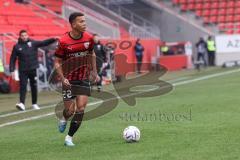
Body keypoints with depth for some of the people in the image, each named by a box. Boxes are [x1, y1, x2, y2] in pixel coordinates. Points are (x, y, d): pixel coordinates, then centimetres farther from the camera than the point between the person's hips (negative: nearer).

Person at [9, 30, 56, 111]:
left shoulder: (33, 43, 3)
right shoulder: (17, 46, 1)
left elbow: (44, 43, -6)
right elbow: (13, 59, 2)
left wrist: (54, 39, -20)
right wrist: (12, 70, -5)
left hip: (33, 69, 2)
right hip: (23, 71, -1)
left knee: (34, 87, 8)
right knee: (23, 86, -10)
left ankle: (34, 104, 19)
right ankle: (22, 103, -16)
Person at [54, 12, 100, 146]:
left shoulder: (89, 38, -4)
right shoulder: (63, 42, -15)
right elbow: (57, 62, -7)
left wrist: (95, 72, 12)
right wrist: (63, 78, -19)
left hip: (84, 79, 3)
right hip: (69, 80, -3)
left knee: (81, 108, -8)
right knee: (70, 110, 0)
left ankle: (69, 137, 5)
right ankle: (64, 119, 38)